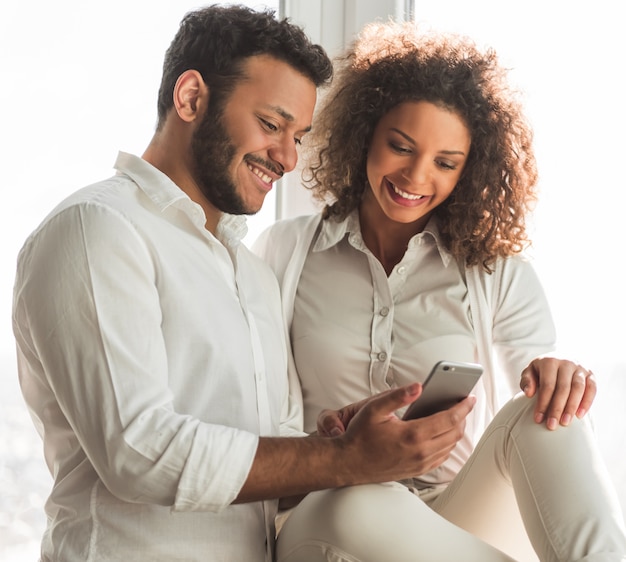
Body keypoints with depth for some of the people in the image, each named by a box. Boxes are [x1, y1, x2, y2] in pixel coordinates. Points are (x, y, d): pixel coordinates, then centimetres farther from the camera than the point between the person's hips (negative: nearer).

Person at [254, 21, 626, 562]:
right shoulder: (284, 254, 8)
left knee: (539, 410, -28)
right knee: (361, 506, -38)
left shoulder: (502, 277, 8)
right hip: (324, 517, -1)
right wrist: (328, 446, -14)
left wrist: (555, 380, -22)